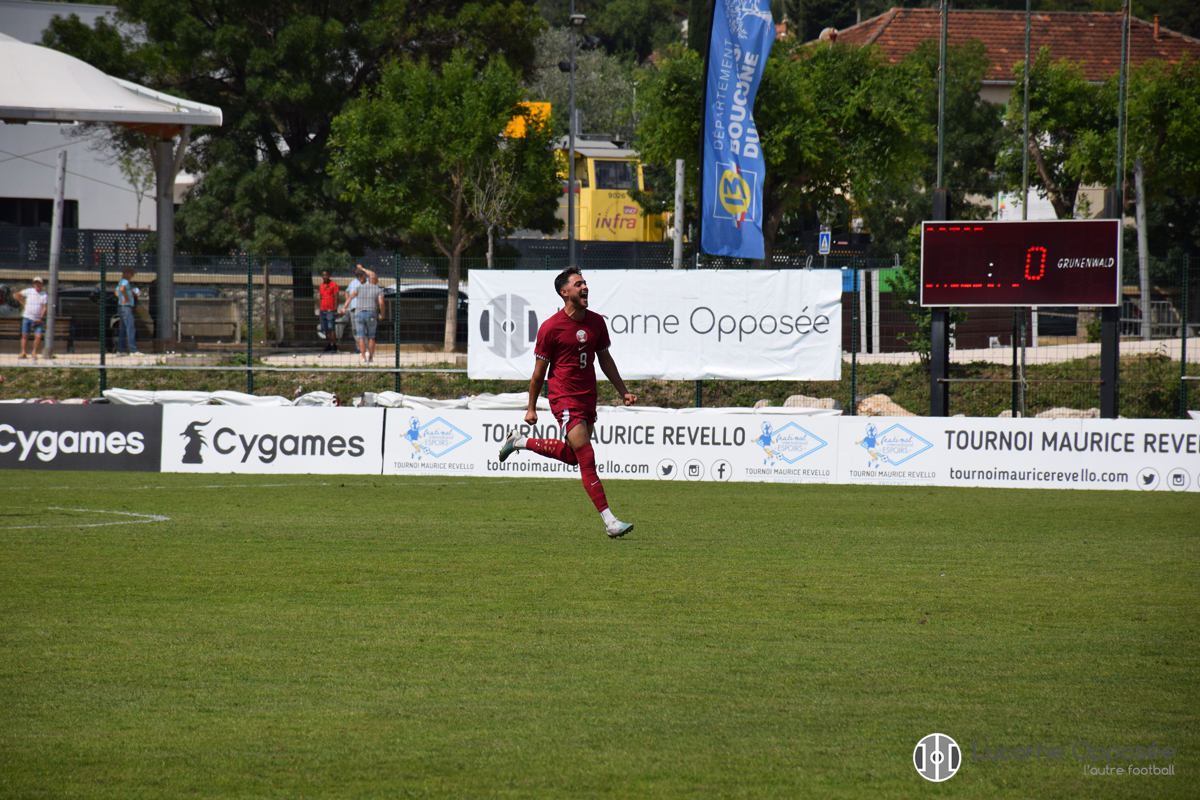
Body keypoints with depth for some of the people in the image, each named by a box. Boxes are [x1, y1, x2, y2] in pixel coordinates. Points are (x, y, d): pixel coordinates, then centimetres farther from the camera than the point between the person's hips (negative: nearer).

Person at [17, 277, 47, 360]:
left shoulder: (44, 294, -1)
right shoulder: (29, 291, 1)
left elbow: (44, 308, -4)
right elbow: (18, 295, 14)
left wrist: (41, 318, -13)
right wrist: (23, 304, 7)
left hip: (38, 320, -1)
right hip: (27, 318, 1)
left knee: (38, 337, -10)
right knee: (25, 336, 1)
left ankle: (34, 353, 2)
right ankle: (23, 352, 7)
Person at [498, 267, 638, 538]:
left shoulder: (596, 322, 6)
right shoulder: (551, 328, -12)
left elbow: (605, 360, 18)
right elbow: (539, 370, -4)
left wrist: (623, 391, 16)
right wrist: (531, 408, 1)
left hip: (588, 398, 7)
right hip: (564, 397, -7)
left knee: (572, 455, 17)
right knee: (587, 457, -12)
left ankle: (520, 443, 38)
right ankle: (609, 521, -14)